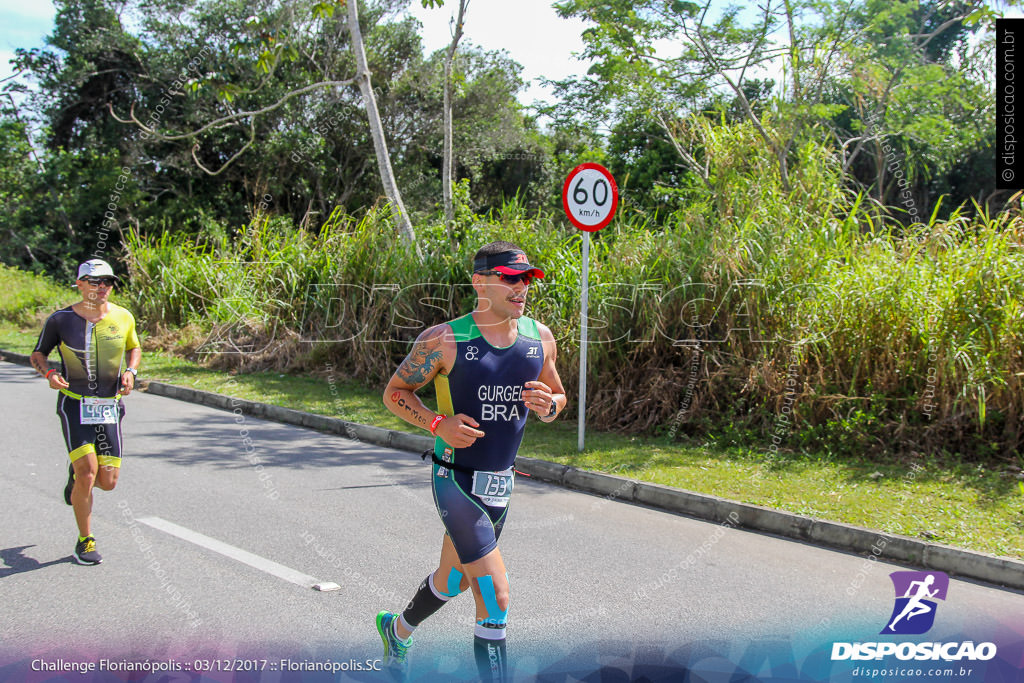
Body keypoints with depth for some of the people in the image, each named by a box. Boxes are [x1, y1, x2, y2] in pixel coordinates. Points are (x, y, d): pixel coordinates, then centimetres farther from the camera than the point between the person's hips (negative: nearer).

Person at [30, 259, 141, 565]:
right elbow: (38, 354, 7)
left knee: (107, 481, 0)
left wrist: (130, 371, -1)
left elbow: (134, 348, 19)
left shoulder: (123, 318, 0)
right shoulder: (60, 320, -6)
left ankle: (77, 475, 38)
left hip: (109, 406, 3)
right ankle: (85, 542, 4)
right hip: (74, 404, -3)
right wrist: (49, 374, -14)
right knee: (87, 473, -15)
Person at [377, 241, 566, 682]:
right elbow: (394, 392, -3)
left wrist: (548, 404, -10)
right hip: (455, 480, -6)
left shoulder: (540, 339, 1)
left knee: (453, 581, 24)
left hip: (499, 486, 6)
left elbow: (557, 397, 14)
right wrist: (439, 423, -20)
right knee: (496, 594, -14)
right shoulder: (445, 340, -13)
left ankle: (398, 630, 53)